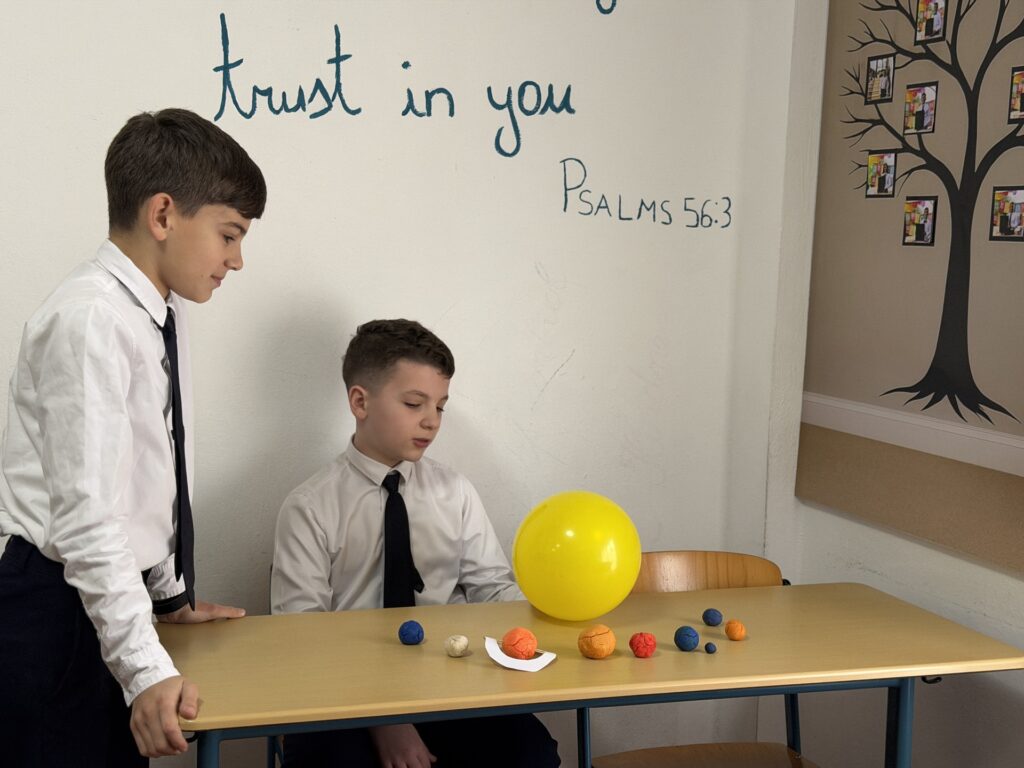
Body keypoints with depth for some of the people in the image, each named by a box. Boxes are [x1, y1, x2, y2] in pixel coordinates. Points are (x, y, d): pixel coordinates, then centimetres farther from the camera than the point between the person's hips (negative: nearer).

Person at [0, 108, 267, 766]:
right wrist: (147, 667, -26)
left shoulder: (165, 316, 6)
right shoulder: (91, 320, -20)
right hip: (60, 612, -8)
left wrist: (172, 594, 22)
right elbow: (87, 513, -25)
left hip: (114, 598, 8)